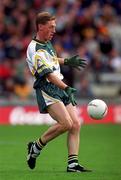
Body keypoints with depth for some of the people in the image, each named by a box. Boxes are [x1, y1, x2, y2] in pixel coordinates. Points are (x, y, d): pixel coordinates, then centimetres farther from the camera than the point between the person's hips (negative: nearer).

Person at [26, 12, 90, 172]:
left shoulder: (47, 43, 16)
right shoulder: (35, 49, -15)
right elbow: (49, 74, -24)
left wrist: (67, 62, 35)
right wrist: (66, 88, -33)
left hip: (60, 88, 9)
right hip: (47, 90, -9)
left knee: (76, 124, -4)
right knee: (66, 123, -24)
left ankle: (72, 164, -4)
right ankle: (36, 147, -4)